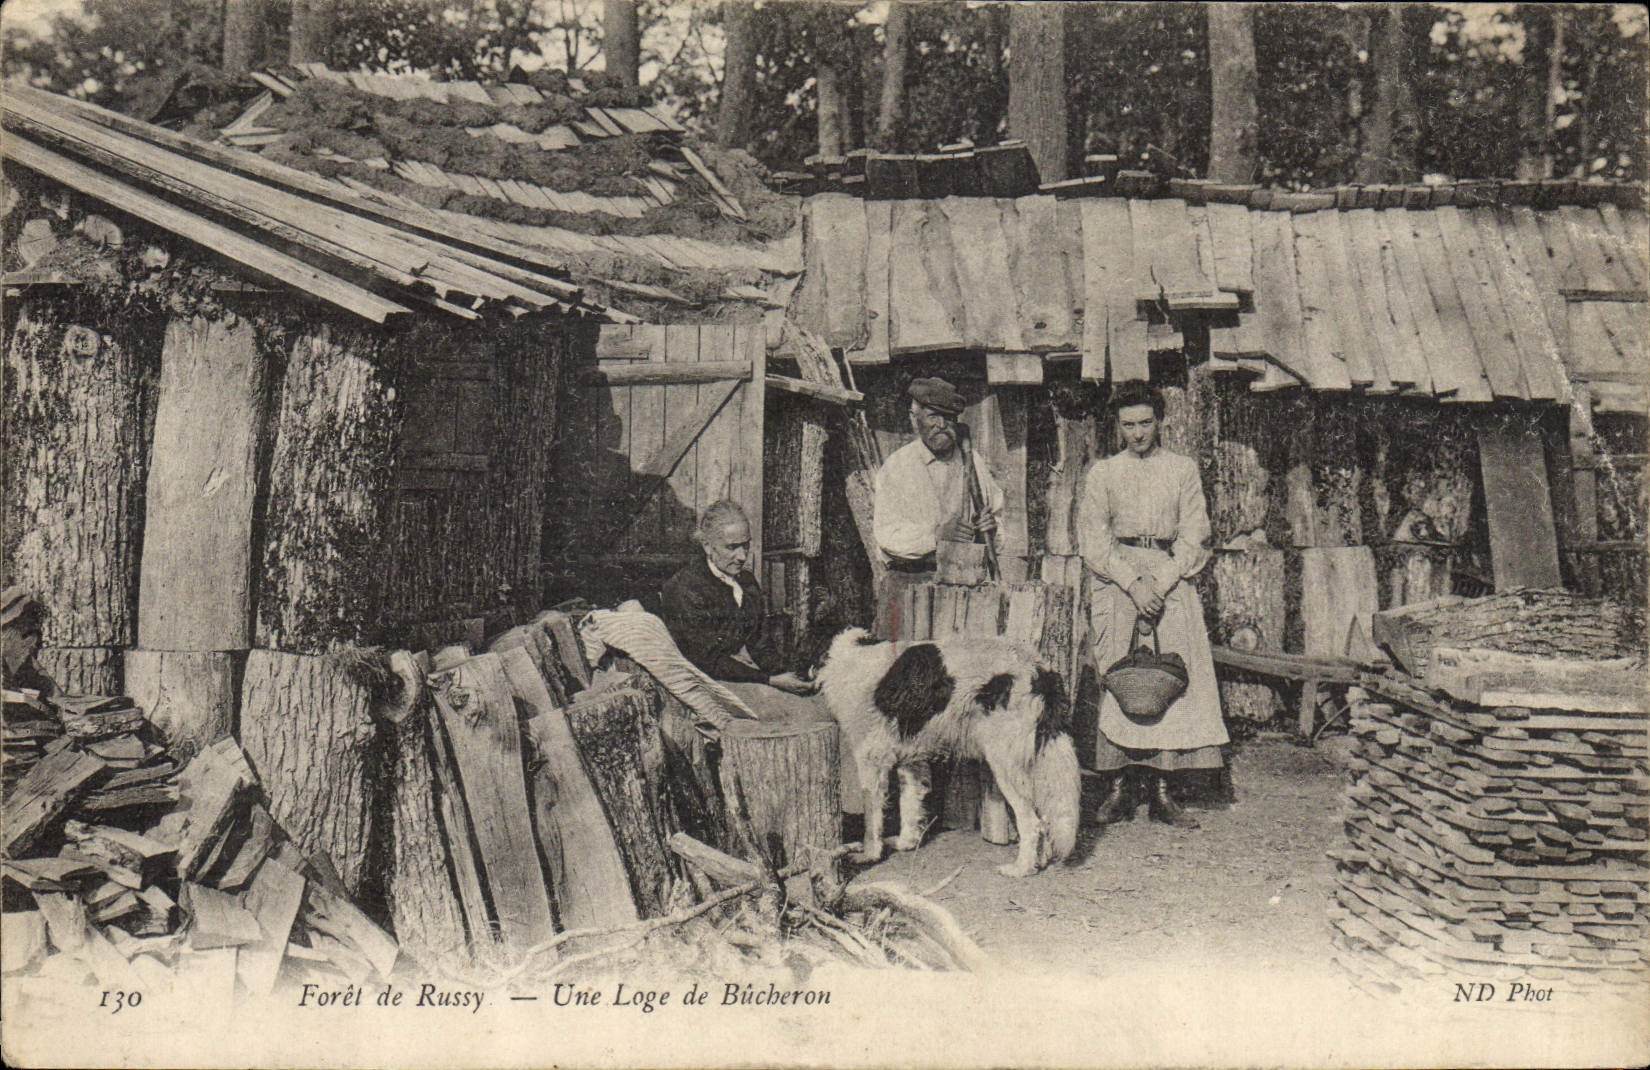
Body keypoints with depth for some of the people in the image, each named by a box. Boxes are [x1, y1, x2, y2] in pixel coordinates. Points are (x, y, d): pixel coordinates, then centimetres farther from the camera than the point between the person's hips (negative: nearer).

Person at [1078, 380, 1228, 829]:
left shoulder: (1183, 469, 14)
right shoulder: (1103, 472, 13)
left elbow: (1194, 536, 6)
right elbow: (1094, 539, 4)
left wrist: (1161, 583, -8)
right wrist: (1133, 583, -10)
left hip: (1170, 576, 0)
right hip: (1116, 577, 0)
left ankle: (1162, 788, -9)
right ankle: (1118, 784, -11)